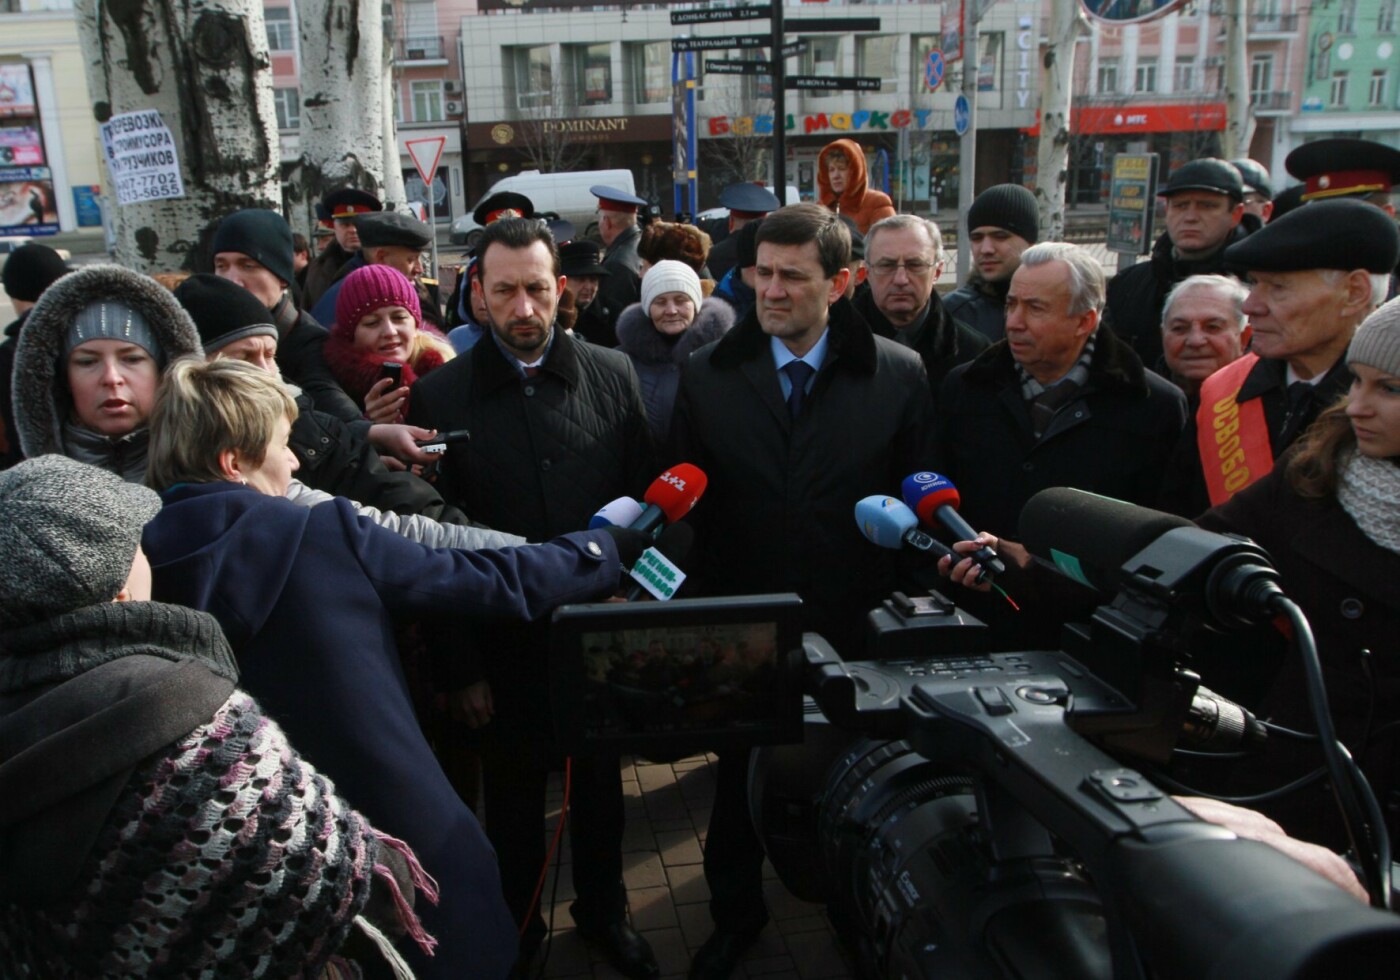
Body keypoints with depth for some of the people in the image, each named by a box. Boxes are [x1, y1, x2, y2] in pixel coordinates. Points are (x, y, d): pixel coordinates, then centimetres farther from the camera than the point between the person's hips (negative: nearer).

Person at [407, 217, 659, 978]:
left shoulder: (611, 374, -4)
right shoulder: (440, 394, -8)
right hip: (504, 643, -1)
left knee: (600, 786, 20)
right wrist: (461, 665, -5)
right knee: (514, 799, 18)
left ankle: (603, 911, 44)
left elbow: (645, 497, 1)